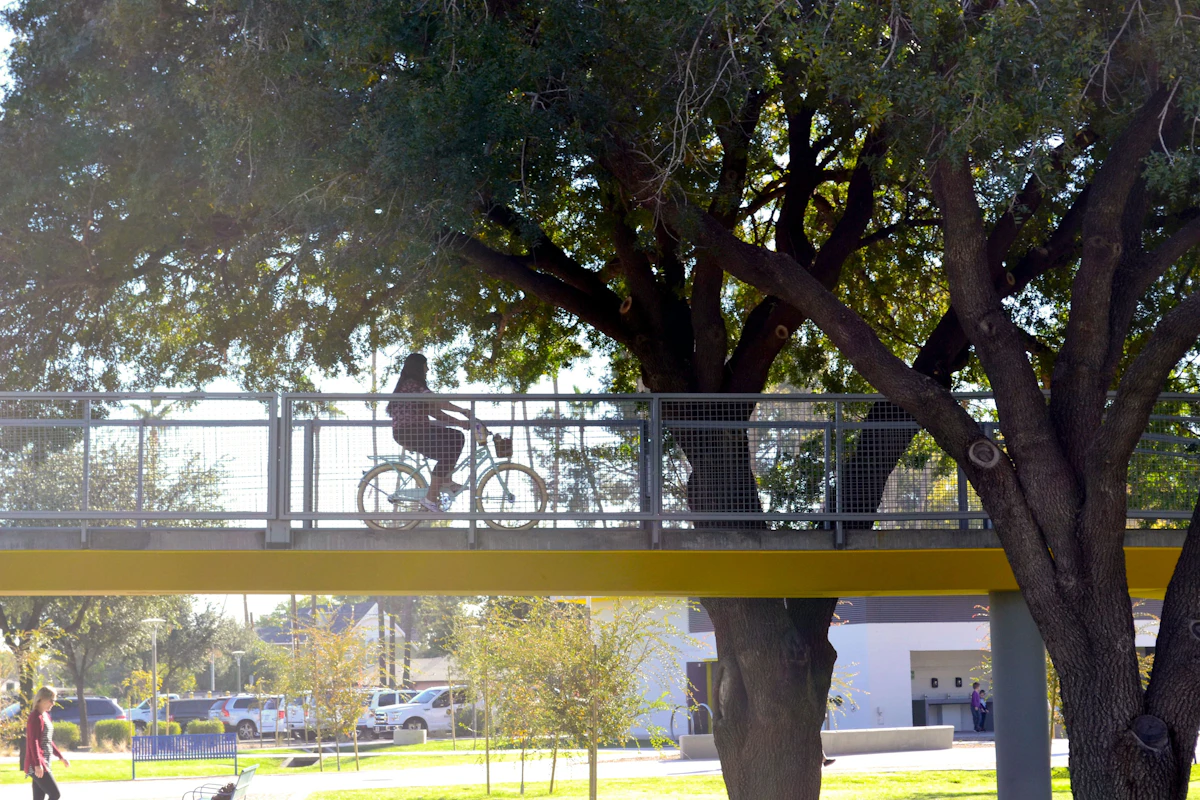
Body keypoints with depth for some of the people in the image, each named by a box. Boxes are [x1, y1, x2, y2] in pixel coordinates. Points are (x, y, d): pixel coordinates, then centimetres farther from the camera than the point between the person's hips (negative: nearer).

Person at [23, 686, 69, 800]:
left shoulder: (46, 716, 17)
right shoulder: (36, 717, -12)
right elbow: (33, 742, -19)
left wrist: (60, 756, 26)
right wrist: (37, 764, -26)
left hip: (44, 763, 9)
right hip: (38, 765, -9)